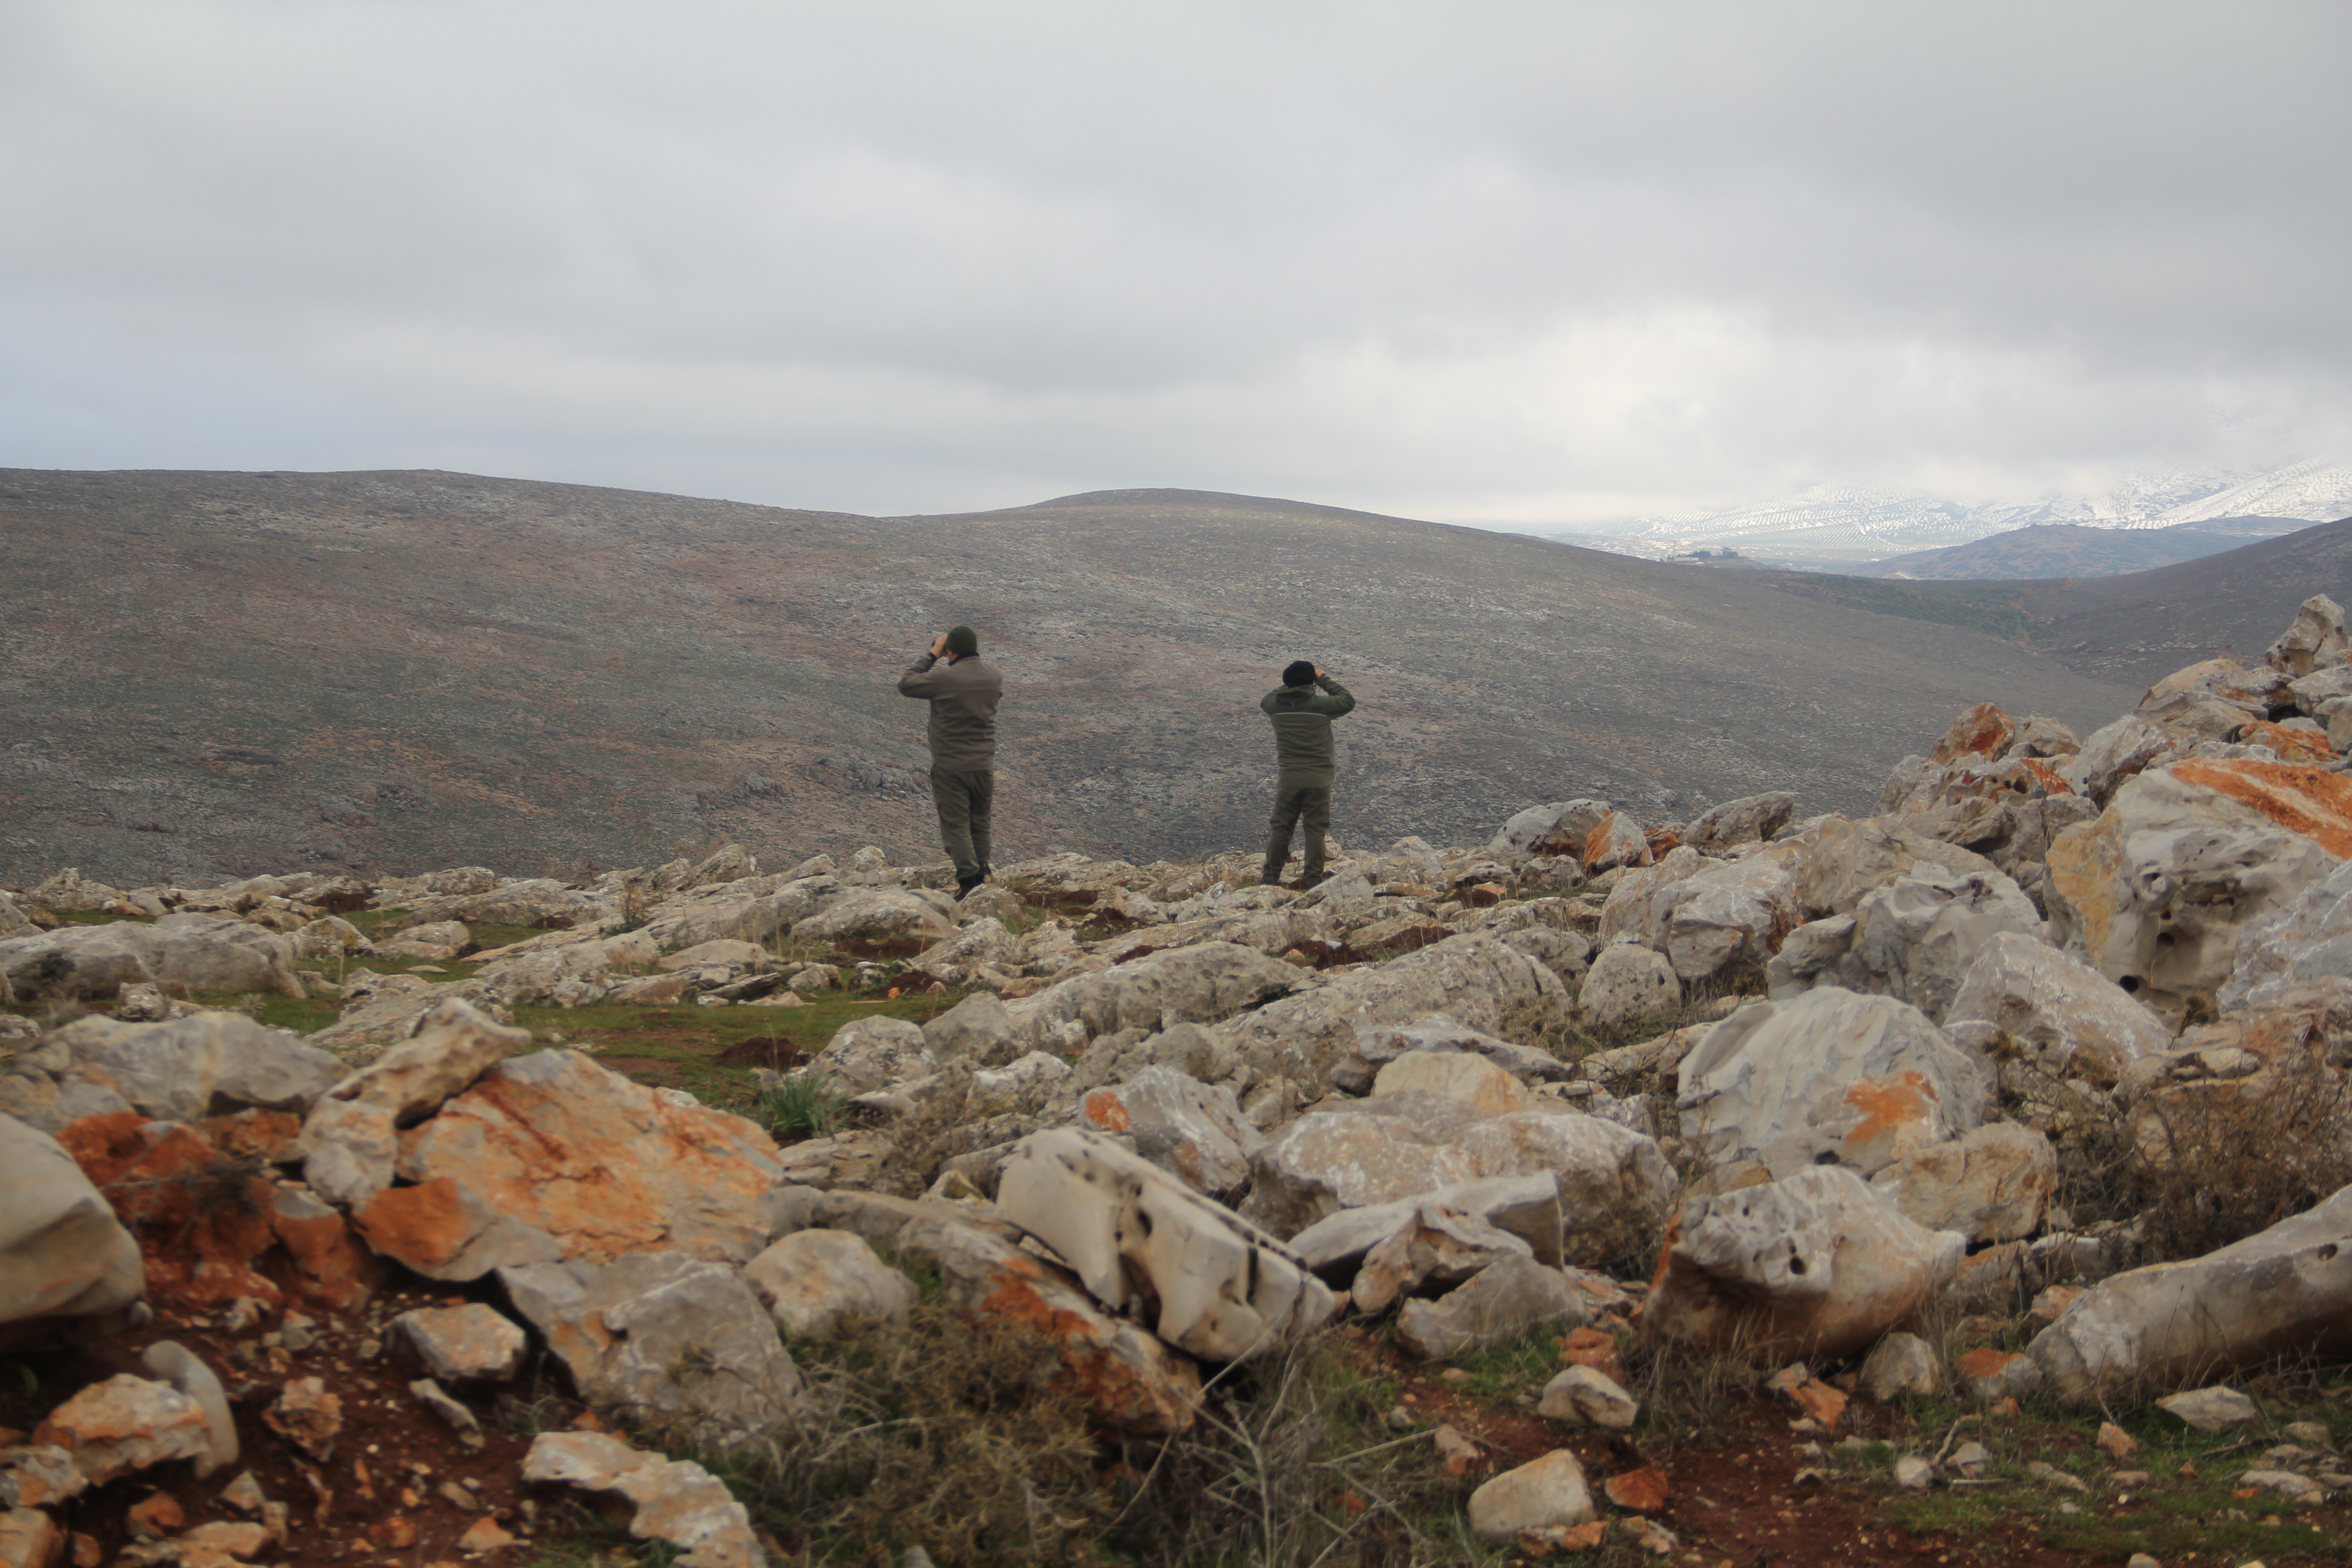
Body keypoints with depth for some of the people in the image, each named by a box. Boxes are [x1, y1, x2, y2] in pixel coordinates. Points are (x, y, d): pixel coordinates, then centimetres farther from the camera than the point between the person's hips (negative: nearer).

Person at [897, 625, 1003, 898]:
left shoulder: (943, 678, -18)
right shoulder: (994, 675, 0)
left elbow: (905, 685, -6)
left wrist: (932, 655, -2)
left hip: (950, 768, -5)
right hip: (984, 765, 5)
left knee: (956, 826, 1)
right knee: (980, 824, 17)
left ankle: (968, 882, -5)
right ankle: (982, 877, 25)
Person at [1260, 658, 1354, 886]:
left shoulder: (1275, 704, -3)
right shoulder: (1320, 704, -12)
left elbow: (1265, 700, 21)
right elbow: (1348, 701, 4)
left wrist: (1290, 685, 20)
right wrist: (1325, 679, 9)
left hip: (1288, 780, 2)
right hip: (1318, 780, -2)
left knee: (1280, 829, 11)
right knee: (1316, 831, 6)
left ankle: (1270, 877, 15)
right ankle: (1314, 881, 9)